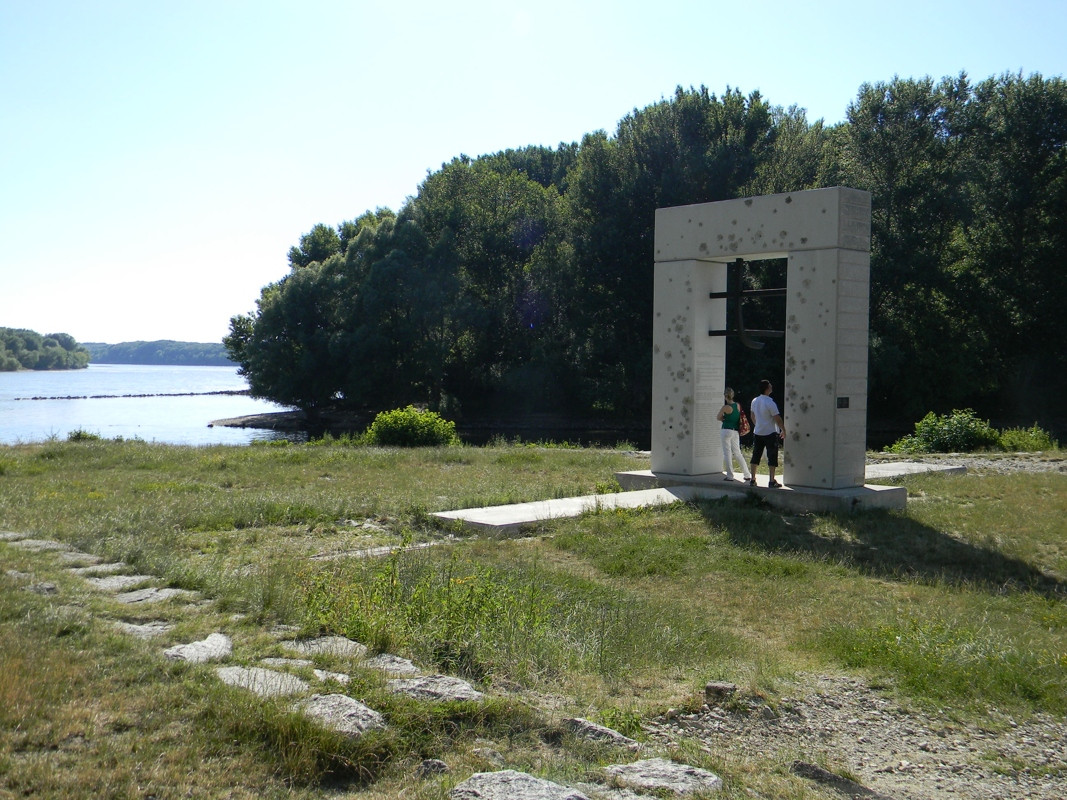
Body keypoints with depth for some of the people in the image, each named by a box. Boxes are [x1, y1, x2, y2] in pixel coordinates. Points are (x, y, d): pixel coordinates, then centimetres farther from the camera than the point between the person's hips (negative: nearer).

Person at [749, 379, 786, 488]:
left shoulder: (754, 401, 3)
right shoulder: (770, 403, -18)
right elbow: (777, 419, -16)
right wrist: (783, 430, -4)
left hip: (757, 433, 6)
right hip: (770, 433, -6)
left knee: (756, 456, 12)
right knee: (772, 457, 0)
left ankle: (752, 479, 15)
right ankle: (771, 481, -1)